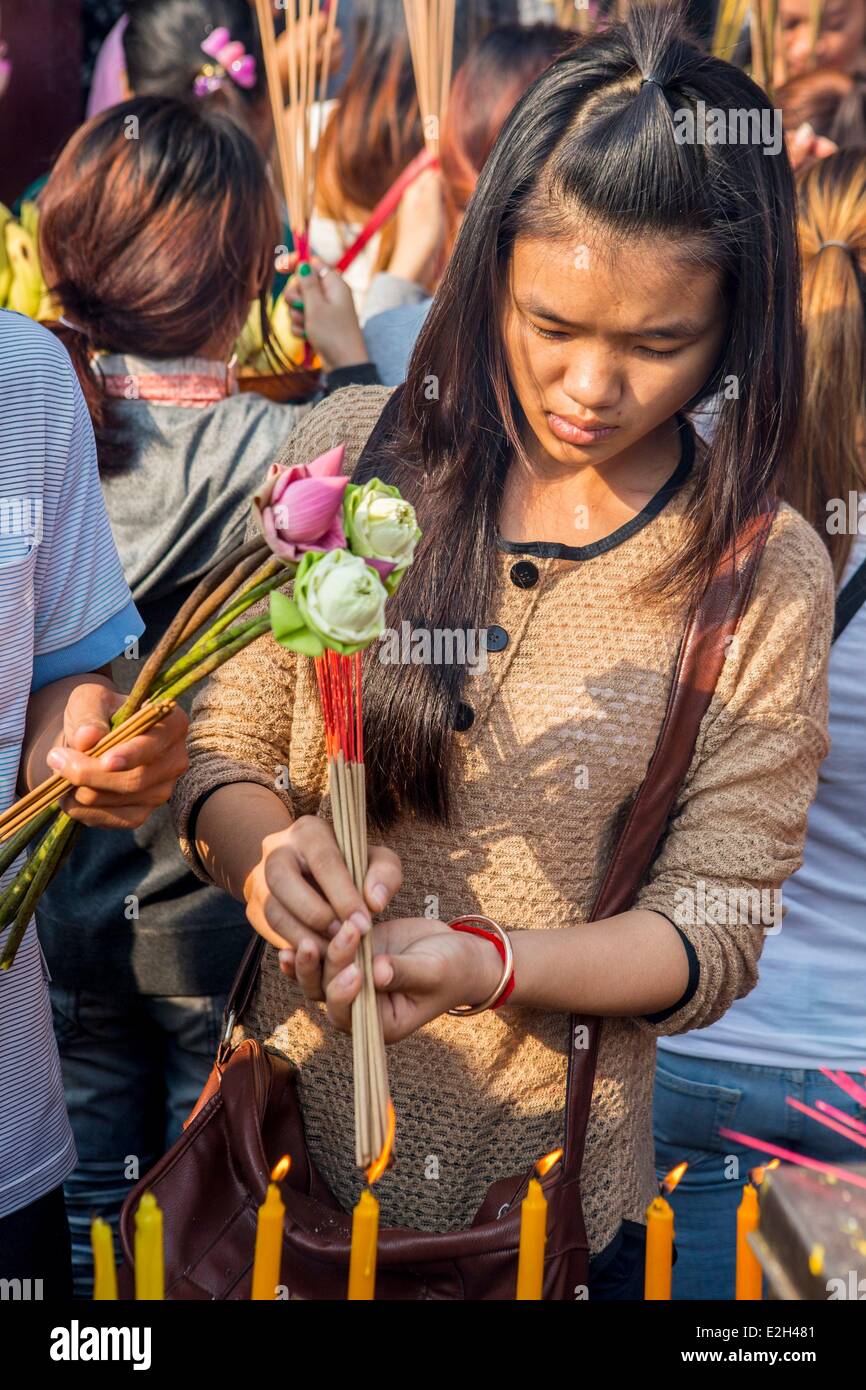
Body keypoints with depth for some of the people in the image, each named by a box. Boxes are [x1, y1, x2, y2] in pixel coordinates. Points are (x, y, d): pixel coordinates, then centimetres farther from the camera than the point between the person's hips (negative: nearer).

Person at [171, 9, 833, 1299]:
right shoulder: (353, 450, -7)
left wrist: (485, 962, -27)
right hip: (287, 1134, 2)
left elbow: (711, 939, -10)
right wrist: (265, 851, -23)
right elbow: (217, 751, -1)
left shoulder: (765, 578, -12)